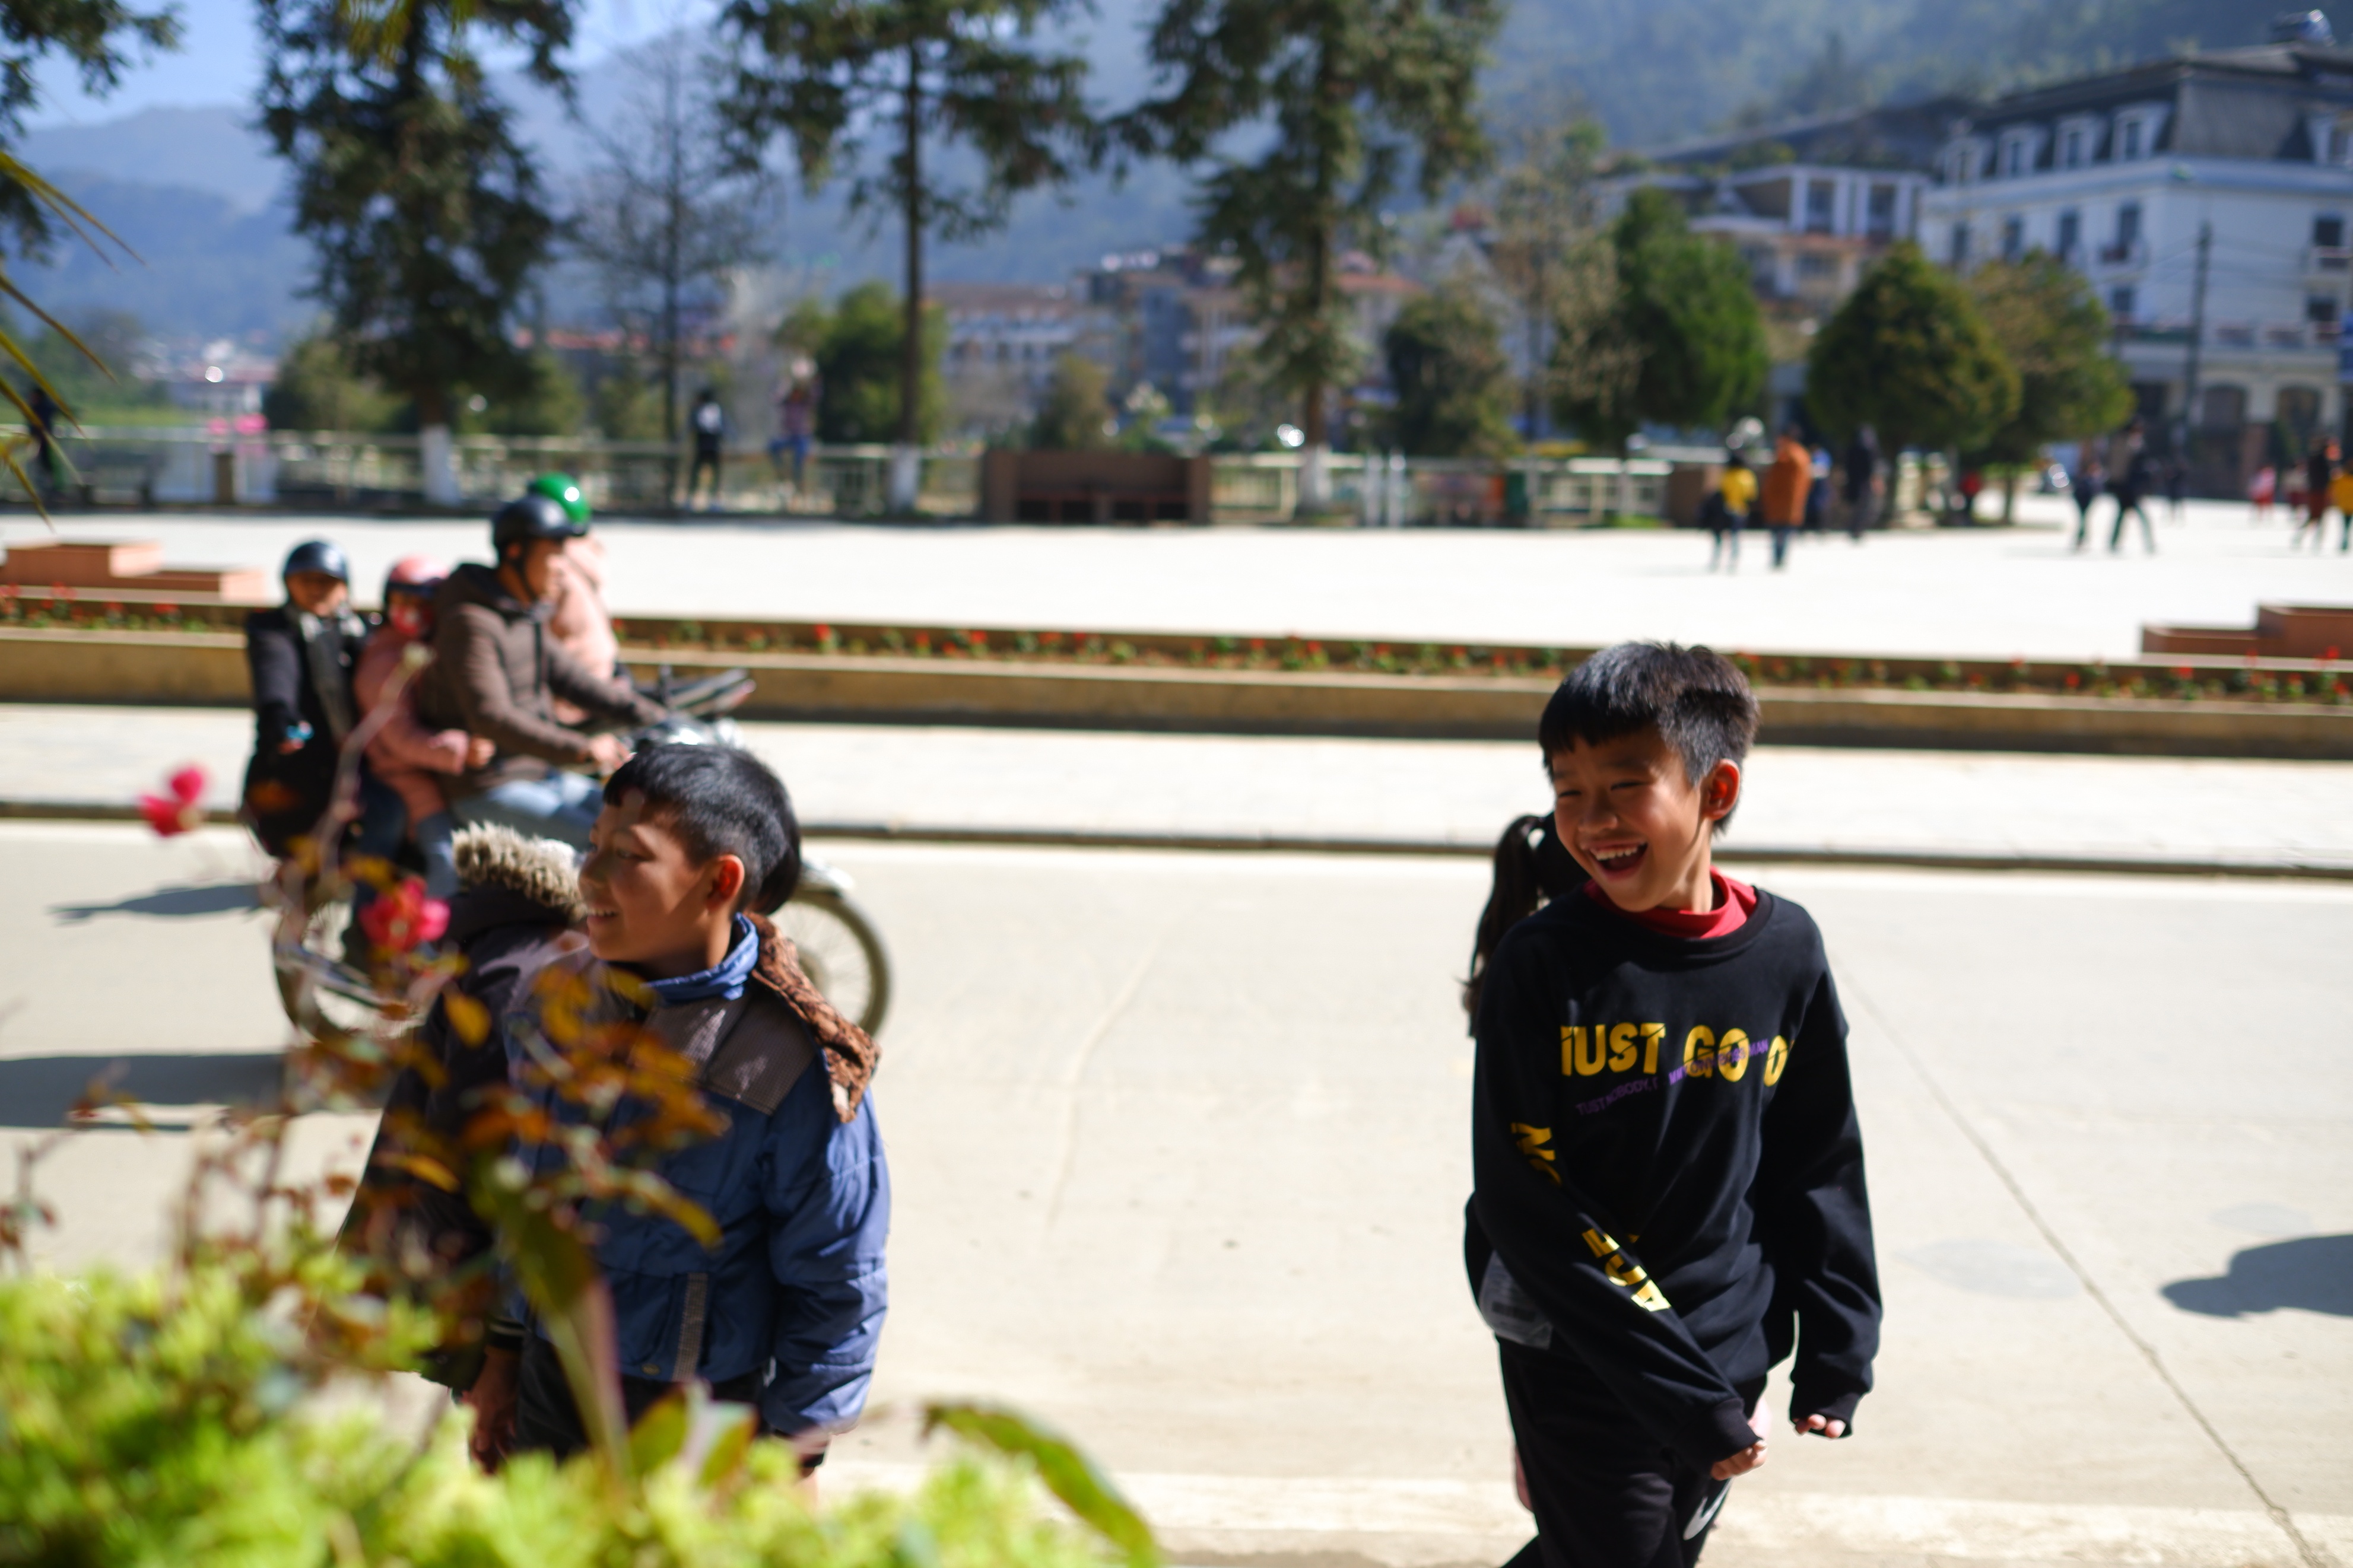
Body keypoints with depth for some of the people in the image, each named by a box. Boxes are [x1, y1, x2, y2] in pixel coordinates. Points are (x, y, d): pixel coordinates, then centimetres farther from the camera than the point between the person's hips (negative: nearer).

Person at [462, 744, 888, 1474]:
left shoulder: (796, 1064, -22)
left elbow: (836, 1284, -13)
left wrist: (793, 1462, -9)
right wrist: (500, 1353, 13)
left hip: (703, 1418, -5)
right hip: (547, 1390, 5)